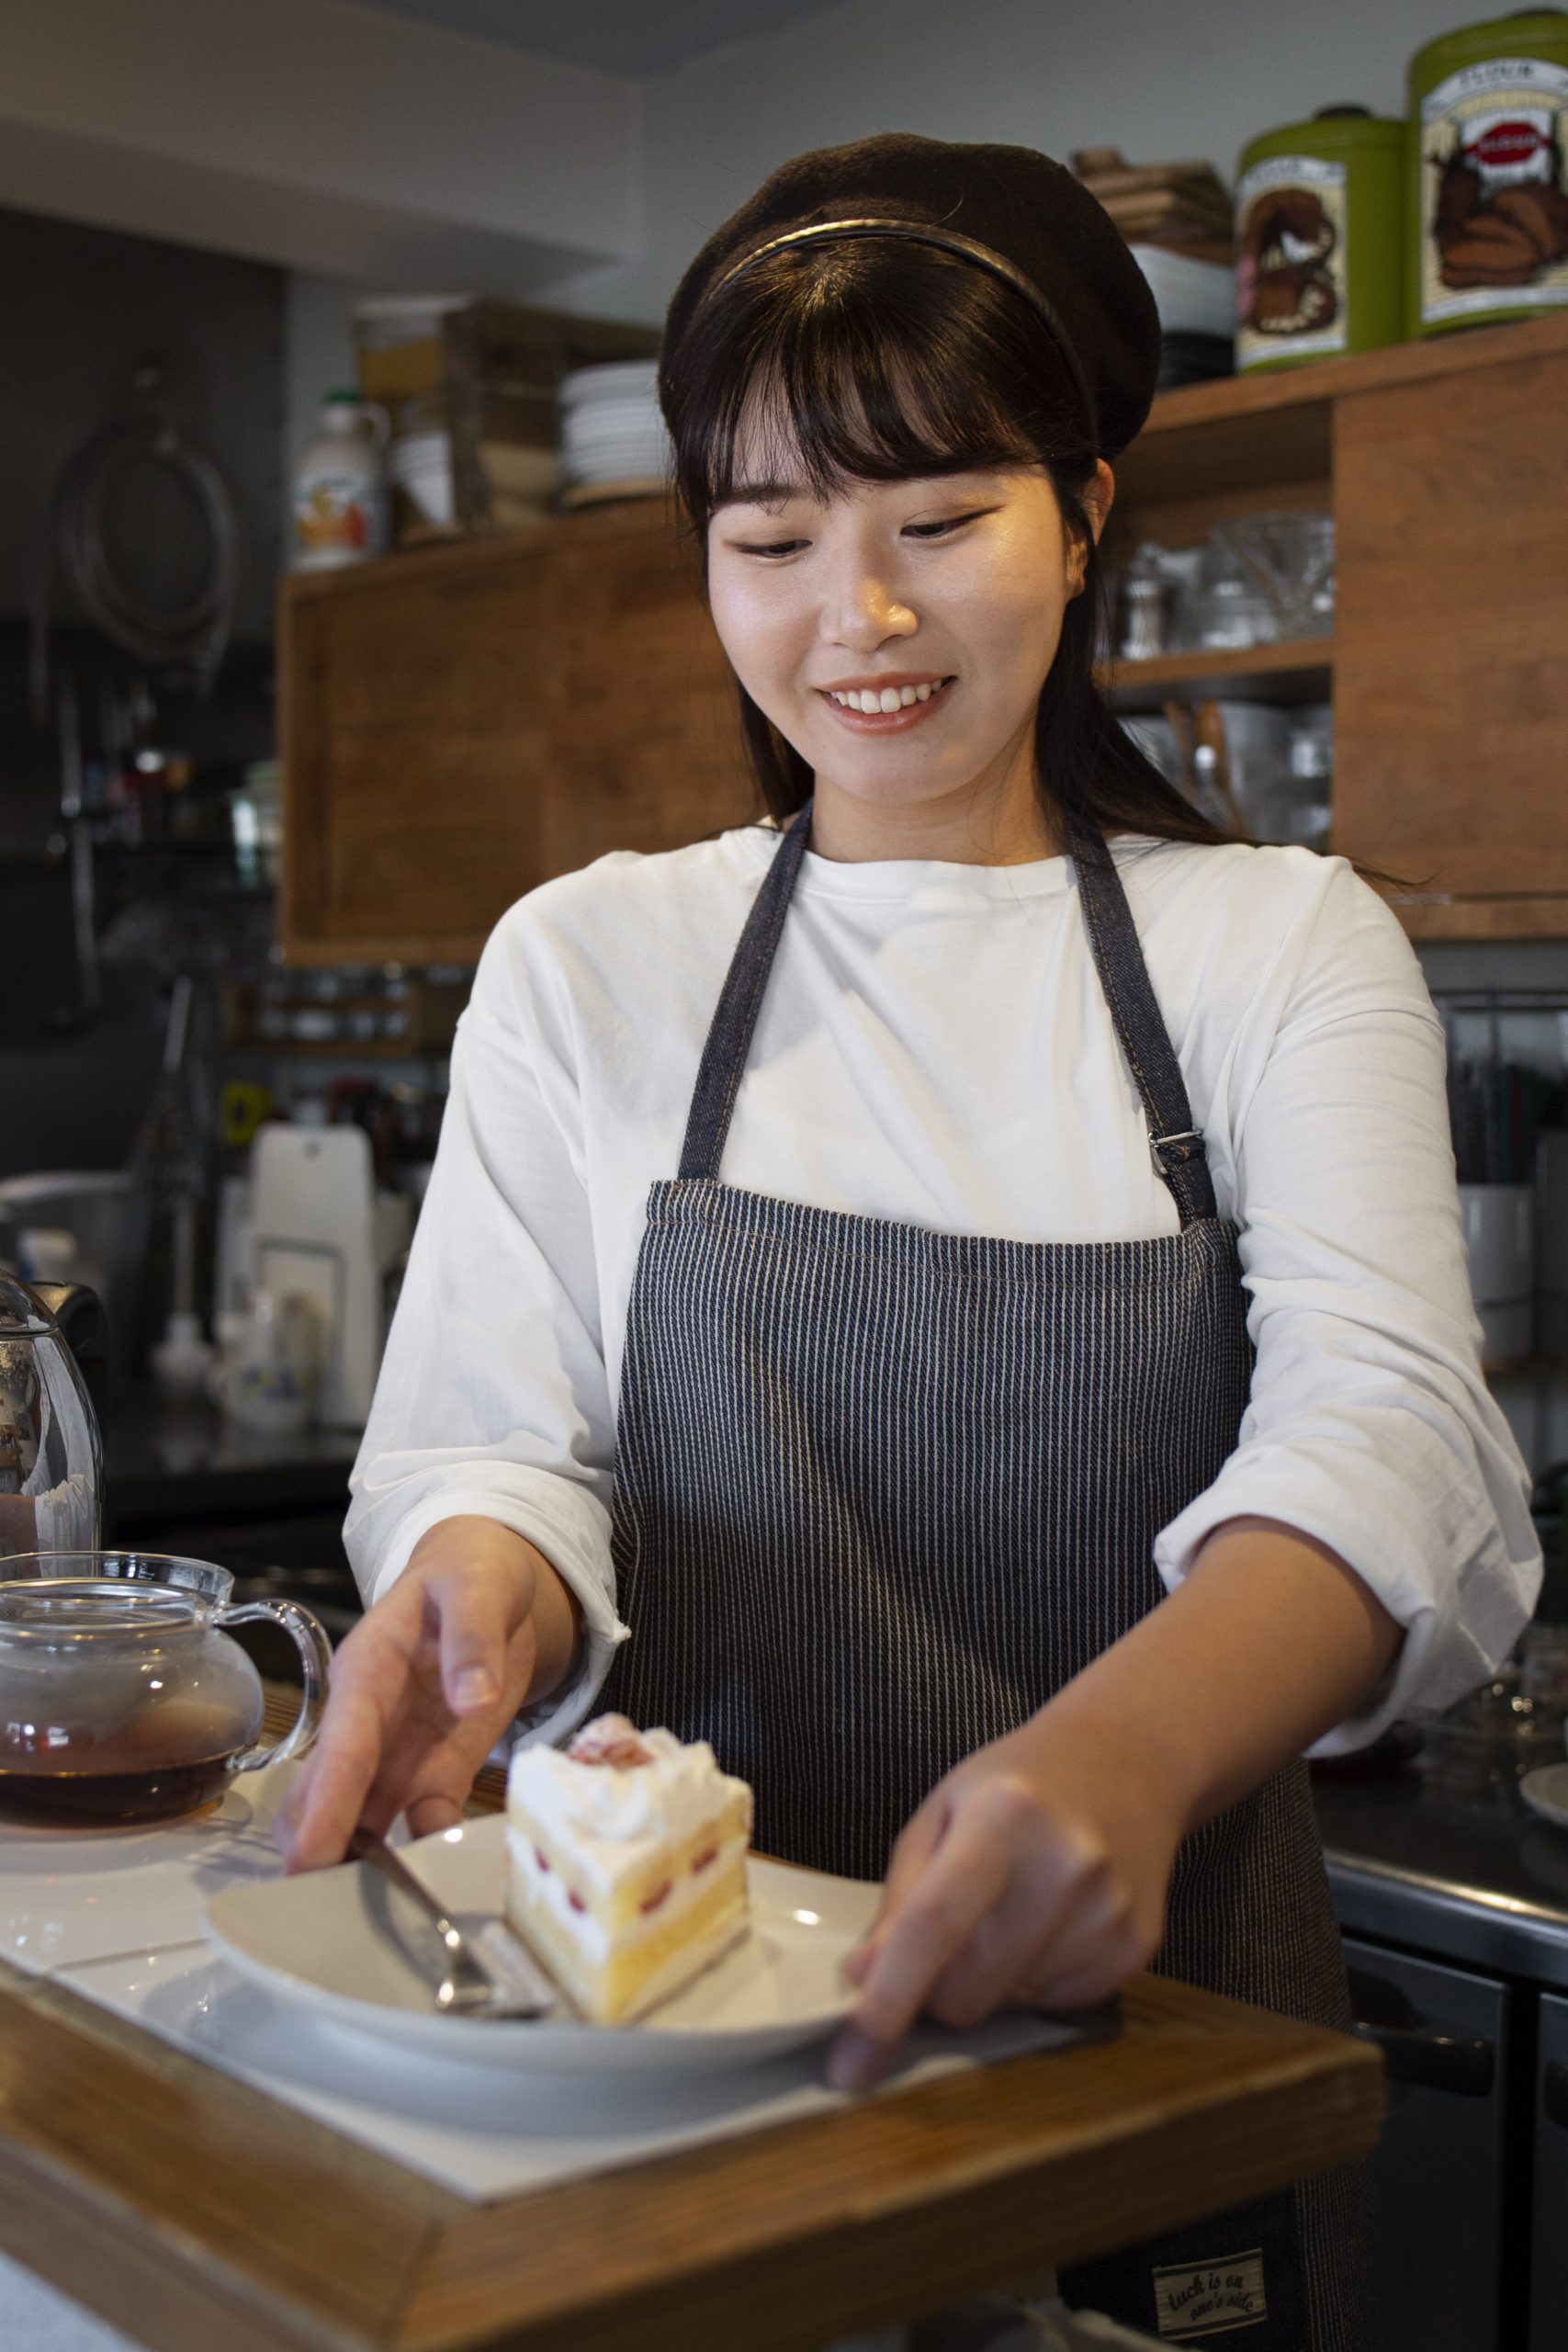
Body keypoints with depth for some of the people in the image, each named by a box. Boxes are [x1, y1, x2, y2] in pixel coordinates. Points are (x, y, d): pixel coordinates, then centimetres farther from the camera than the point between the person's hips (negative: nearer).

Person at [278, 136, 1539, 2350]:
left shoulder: (1287, 950, -2)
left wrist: (1131, 1748, -38)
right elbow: (490, 1437, -2)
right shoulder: (583, 964, 2)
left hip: (1148, 2006, 0)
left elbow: (1385, 1427, -17)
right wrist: (482, 1580, -27)